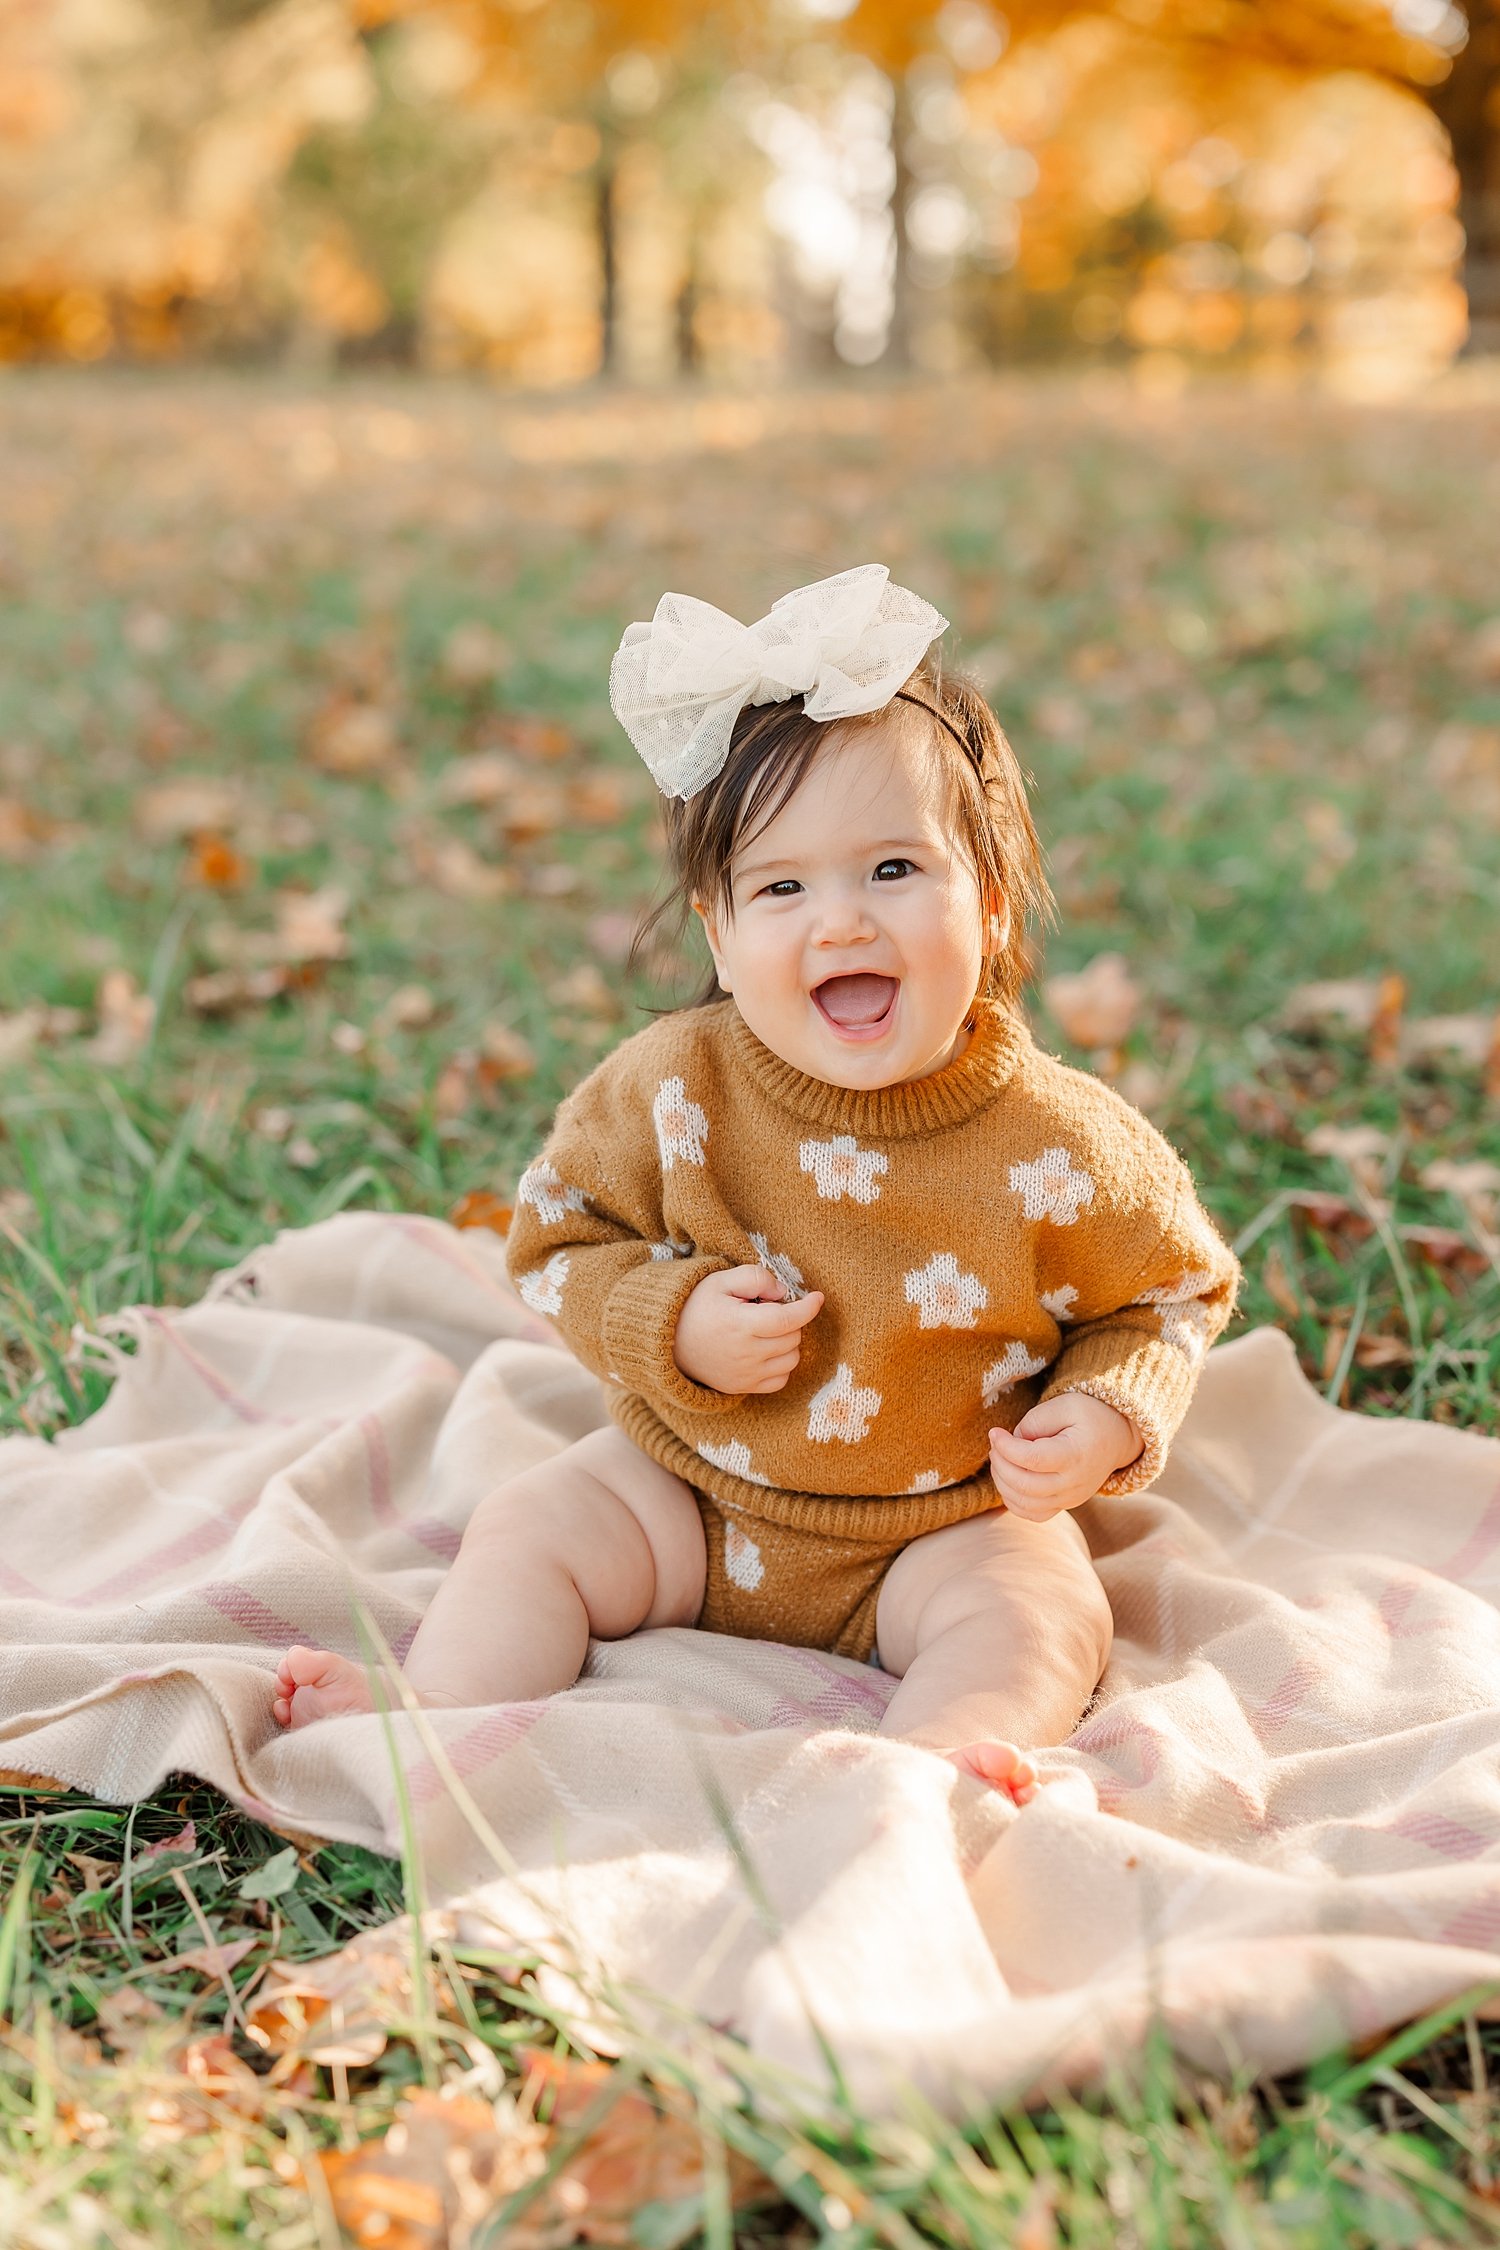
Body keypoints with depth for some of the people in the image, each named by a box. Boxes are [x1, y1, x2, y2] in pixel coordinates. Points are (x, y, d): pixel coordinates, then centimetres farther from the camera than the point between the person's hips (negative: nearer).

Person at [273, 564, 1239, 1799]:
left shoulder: (1063, 1148, -18)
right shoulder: (671, 1090, -15)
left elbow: (1170, 1292, -1)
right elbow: (562, 1235, -2)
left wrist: (1107, 1418, -20)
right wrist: (671, 1323, -21)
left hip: (947, 1523, -2)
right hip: (692, 1487, 3)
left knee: (1041, 1617, -26)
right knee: (527, 1531, -10)